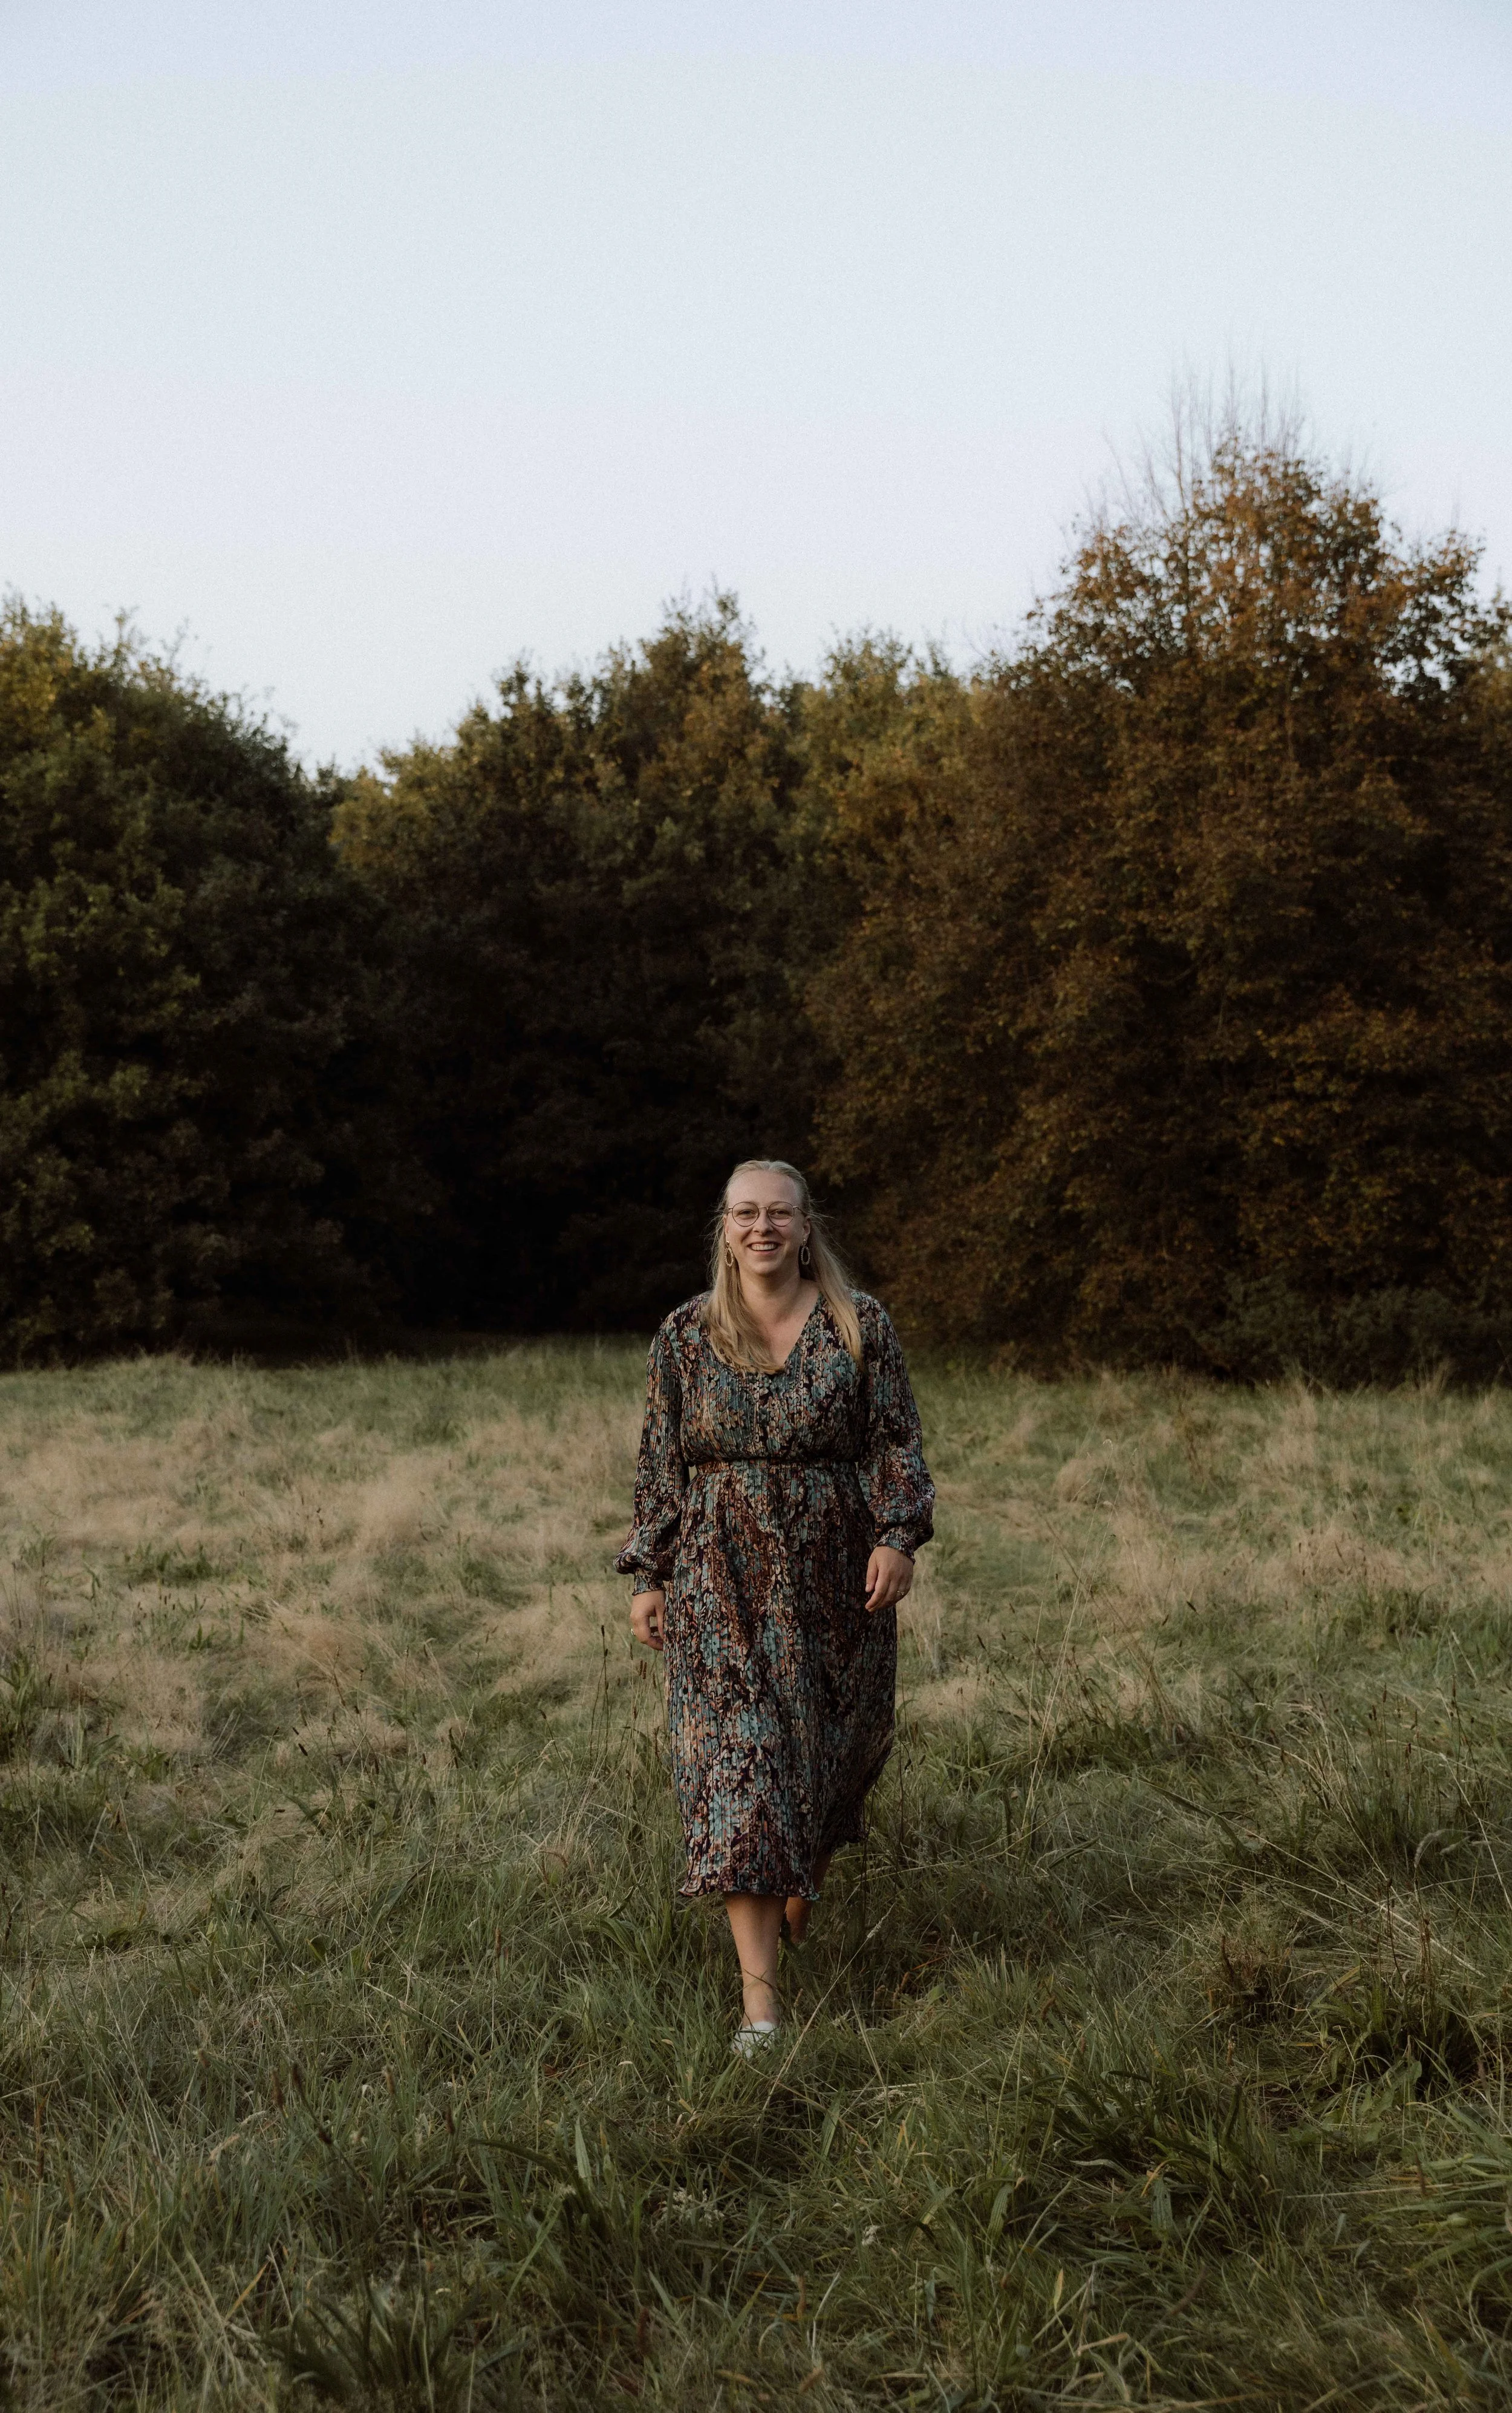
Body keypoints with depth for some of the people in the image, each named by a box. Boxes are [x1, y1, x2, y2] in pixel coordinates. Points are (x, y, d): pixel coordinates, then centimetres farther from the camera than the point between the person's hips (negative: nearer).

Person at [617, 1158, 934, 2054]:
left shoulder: (859, 1324, 1)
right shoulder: (686, 1335, 3)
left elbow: (897, 1441, 1)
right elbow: (661, 1465, 7)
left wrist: (898, 1535, -13)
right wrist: (649, 1577, 4)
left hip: (834, 1576, 1)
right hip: (722, 1582, -1)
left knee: (831, 1746, 14)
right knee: (738, 1764, -8)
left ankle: (805, 1885, 47)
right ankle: (761, 1994, -7)